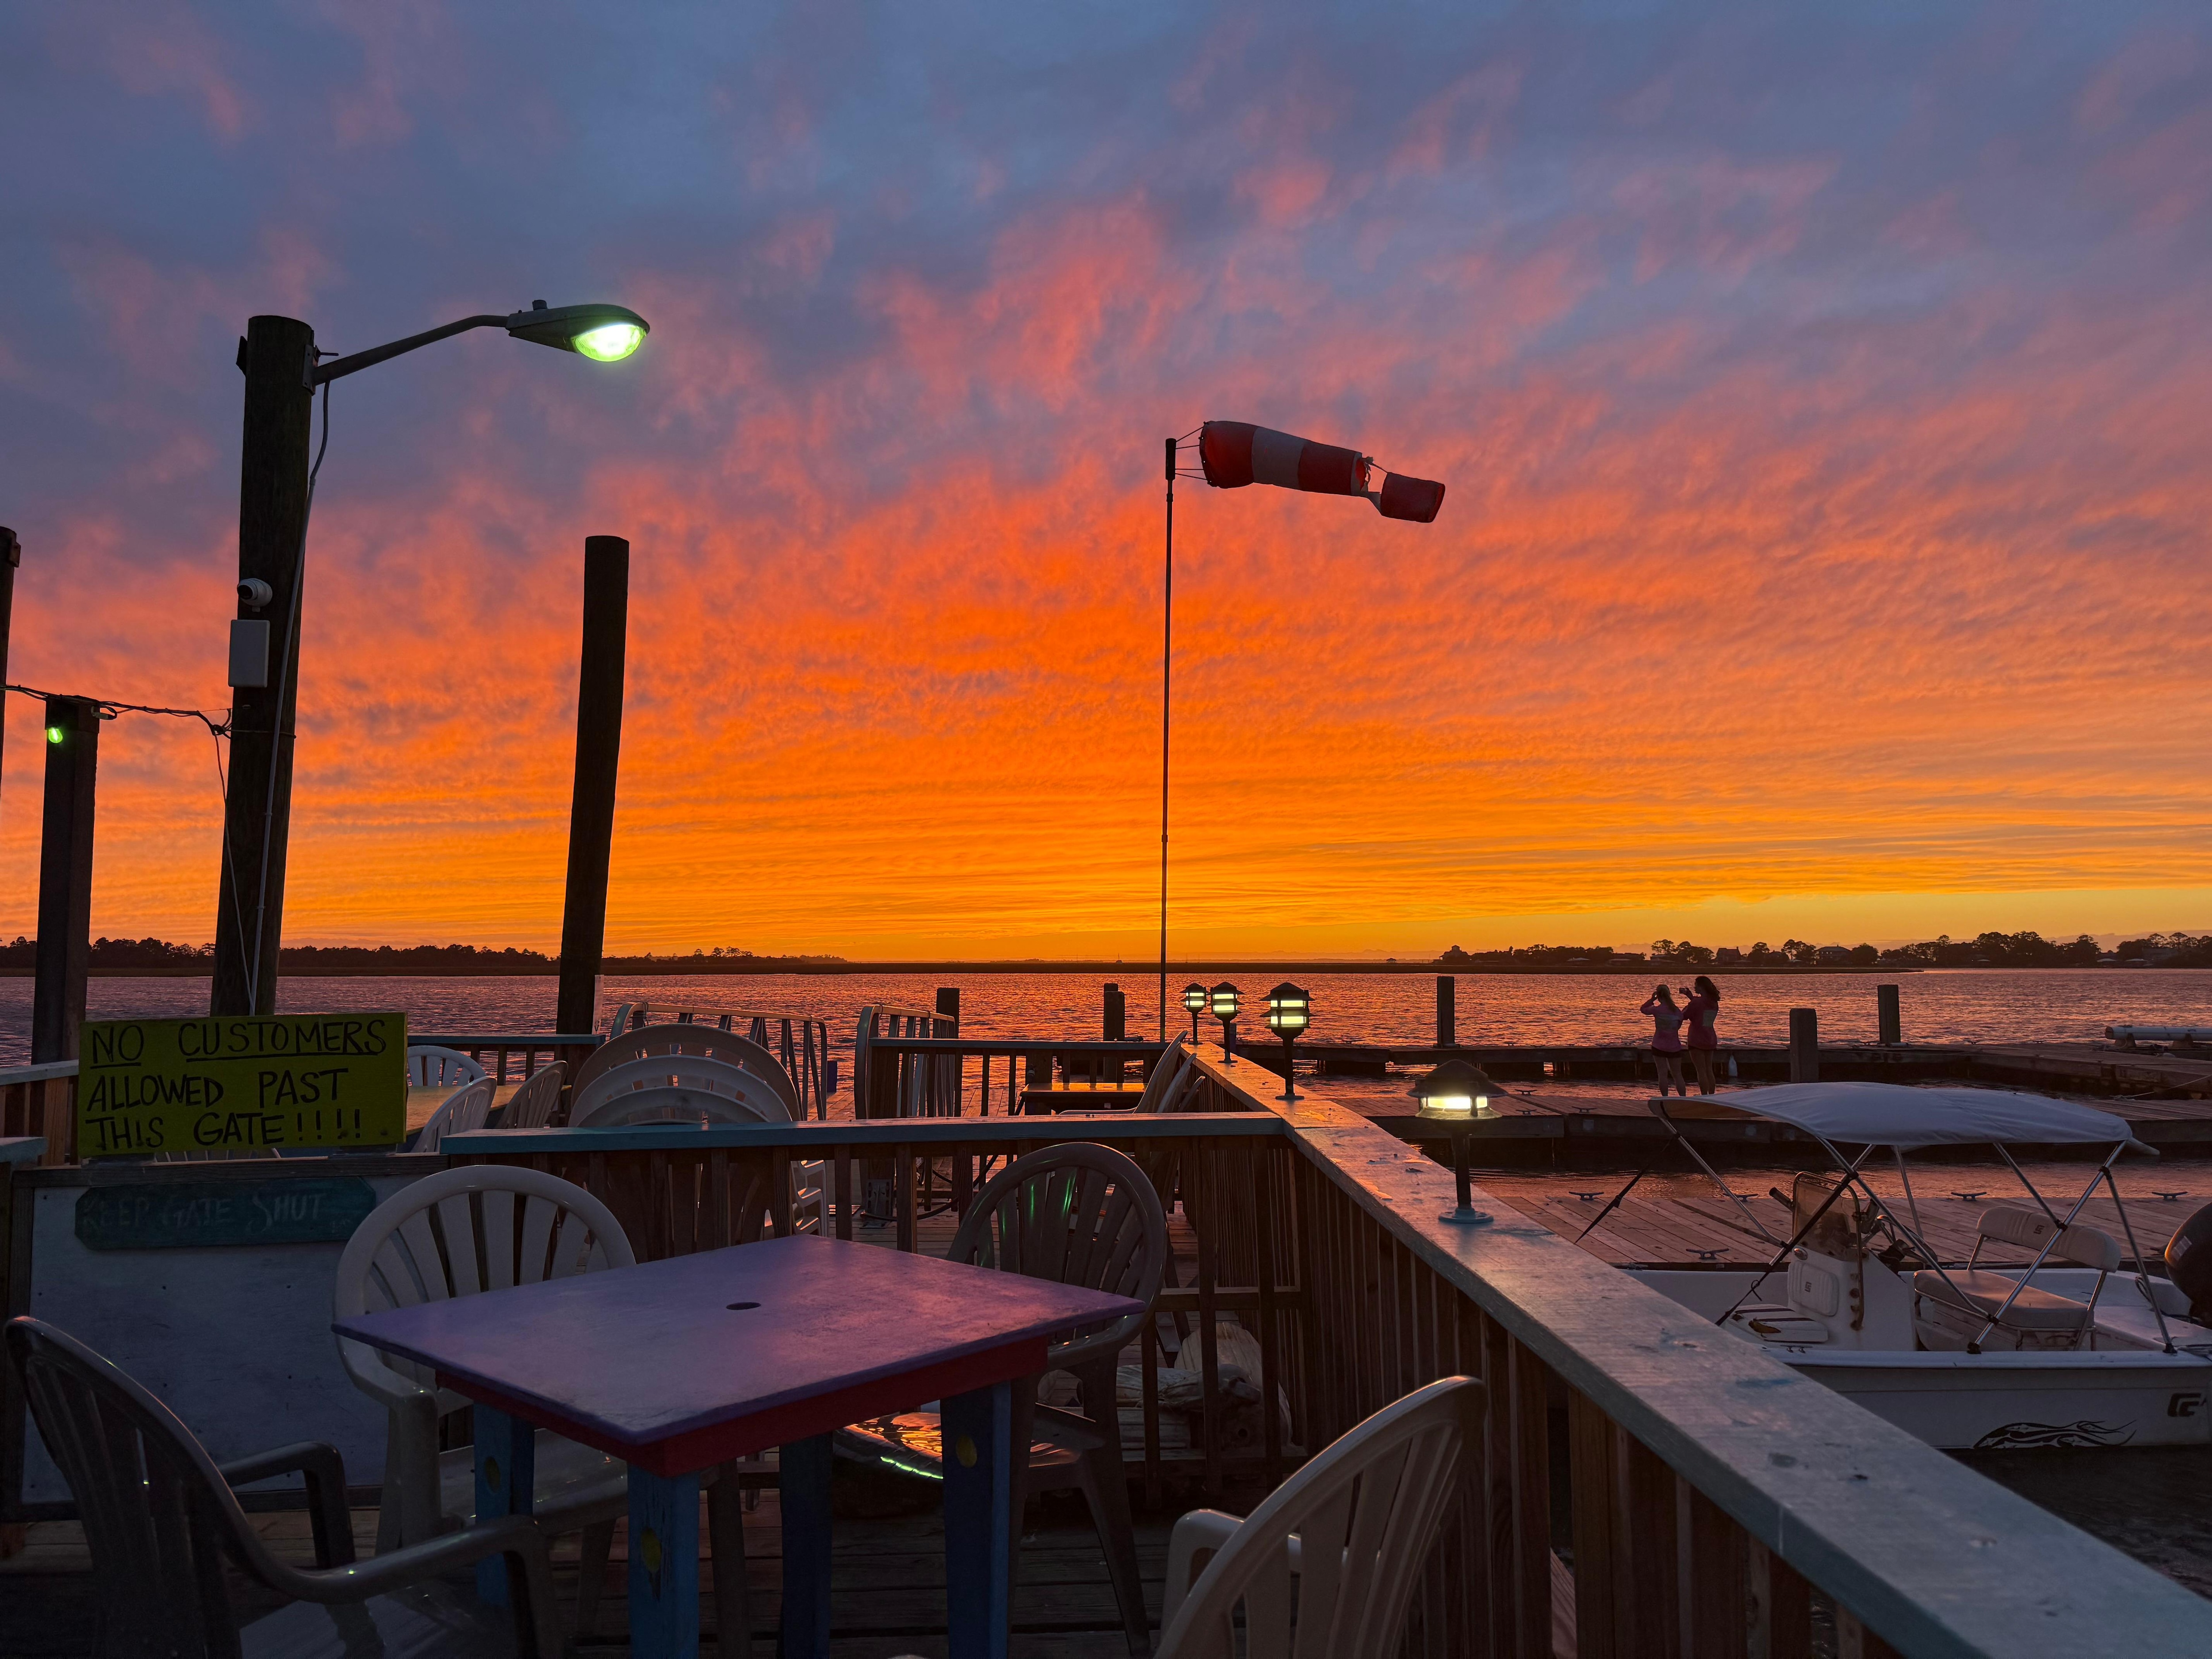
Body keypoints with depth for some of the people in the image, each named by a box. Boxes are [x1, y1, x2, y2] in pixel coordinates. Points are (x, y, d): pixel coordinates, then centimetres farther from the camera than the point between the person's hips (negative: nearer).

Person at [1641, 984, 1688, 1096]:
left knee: (1663, 1074, 1)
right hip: (1674, 1047, 3)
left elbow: (1643, 1009, 6)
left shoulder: (1657, 1010, -12)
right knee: (1677, 1075, 11)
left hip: (1659, 1046, -3)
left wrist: (1652, 999, 11)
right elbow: (1678, 1027, 12)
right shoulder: (1677, 1011, -2)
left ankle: (1665, 1099, -1)